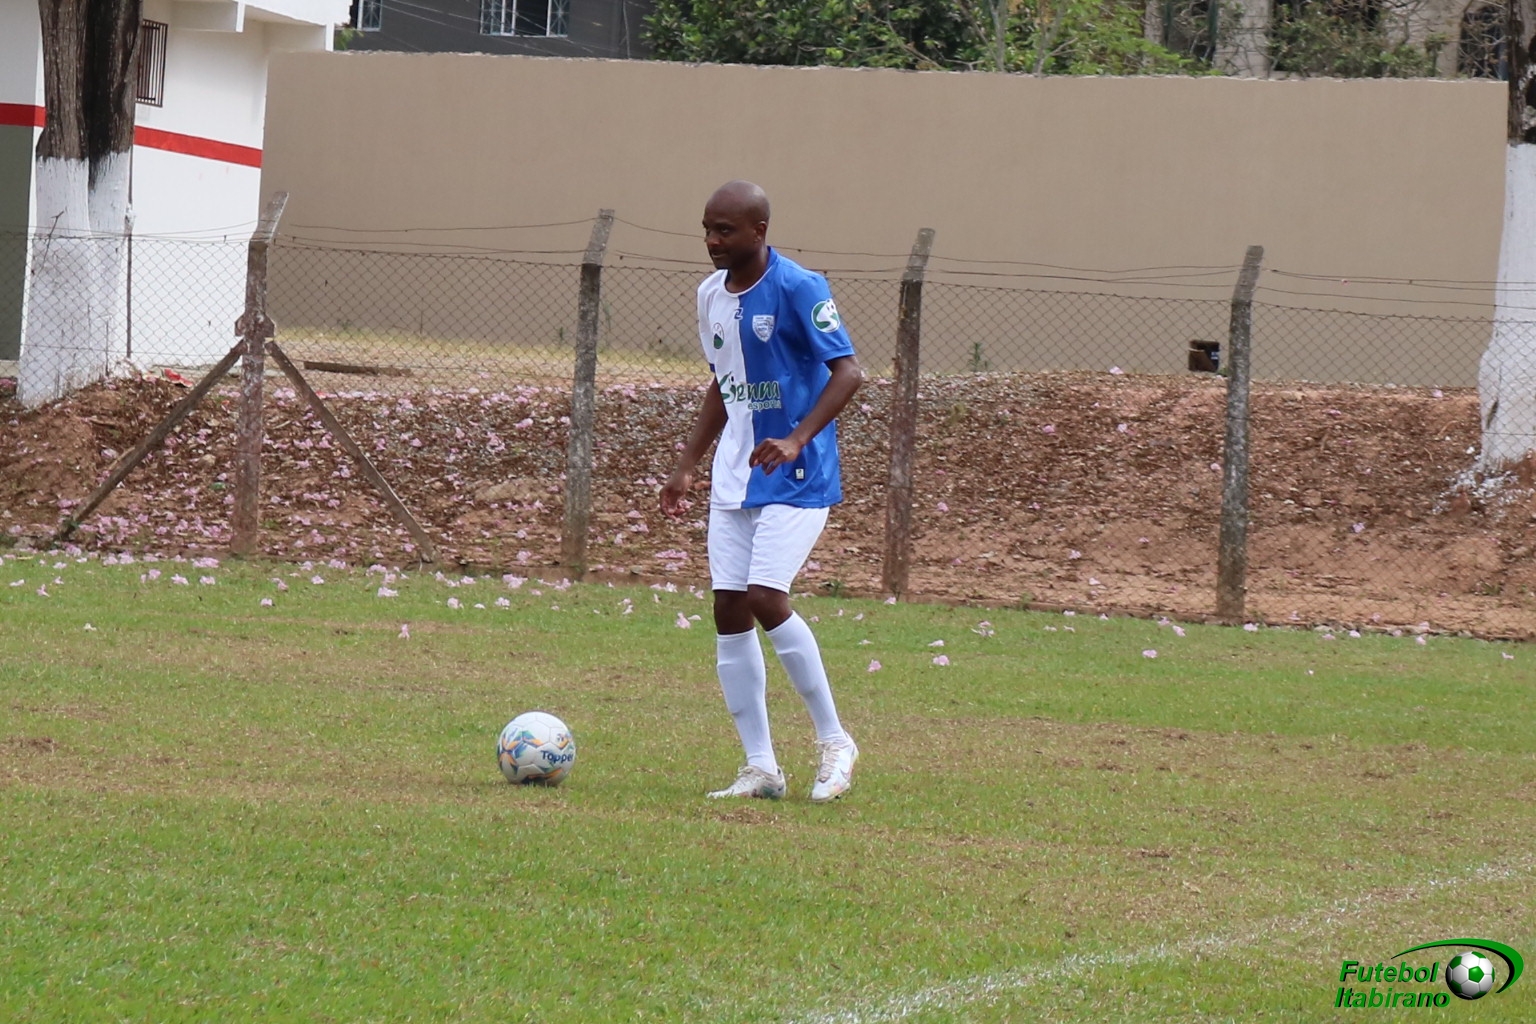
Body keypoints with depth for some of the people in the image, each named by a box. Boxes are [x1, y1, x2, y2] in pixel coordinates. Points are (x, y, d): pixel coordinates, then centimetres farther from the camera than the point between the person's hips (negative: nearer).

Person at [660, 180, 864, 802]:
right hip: (734, 478, 8)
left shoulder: (798, 289, -14)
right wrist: (687, 465, 18)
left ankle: (834, 741, -3)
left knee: (765, 598, -19)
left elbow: (847, 372, -19)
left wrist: (796, 441, -30)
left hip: (795, 479, -8)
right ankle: (760, 768, 6)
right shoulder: (712, 295, 9)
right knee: (729, 611, 1)